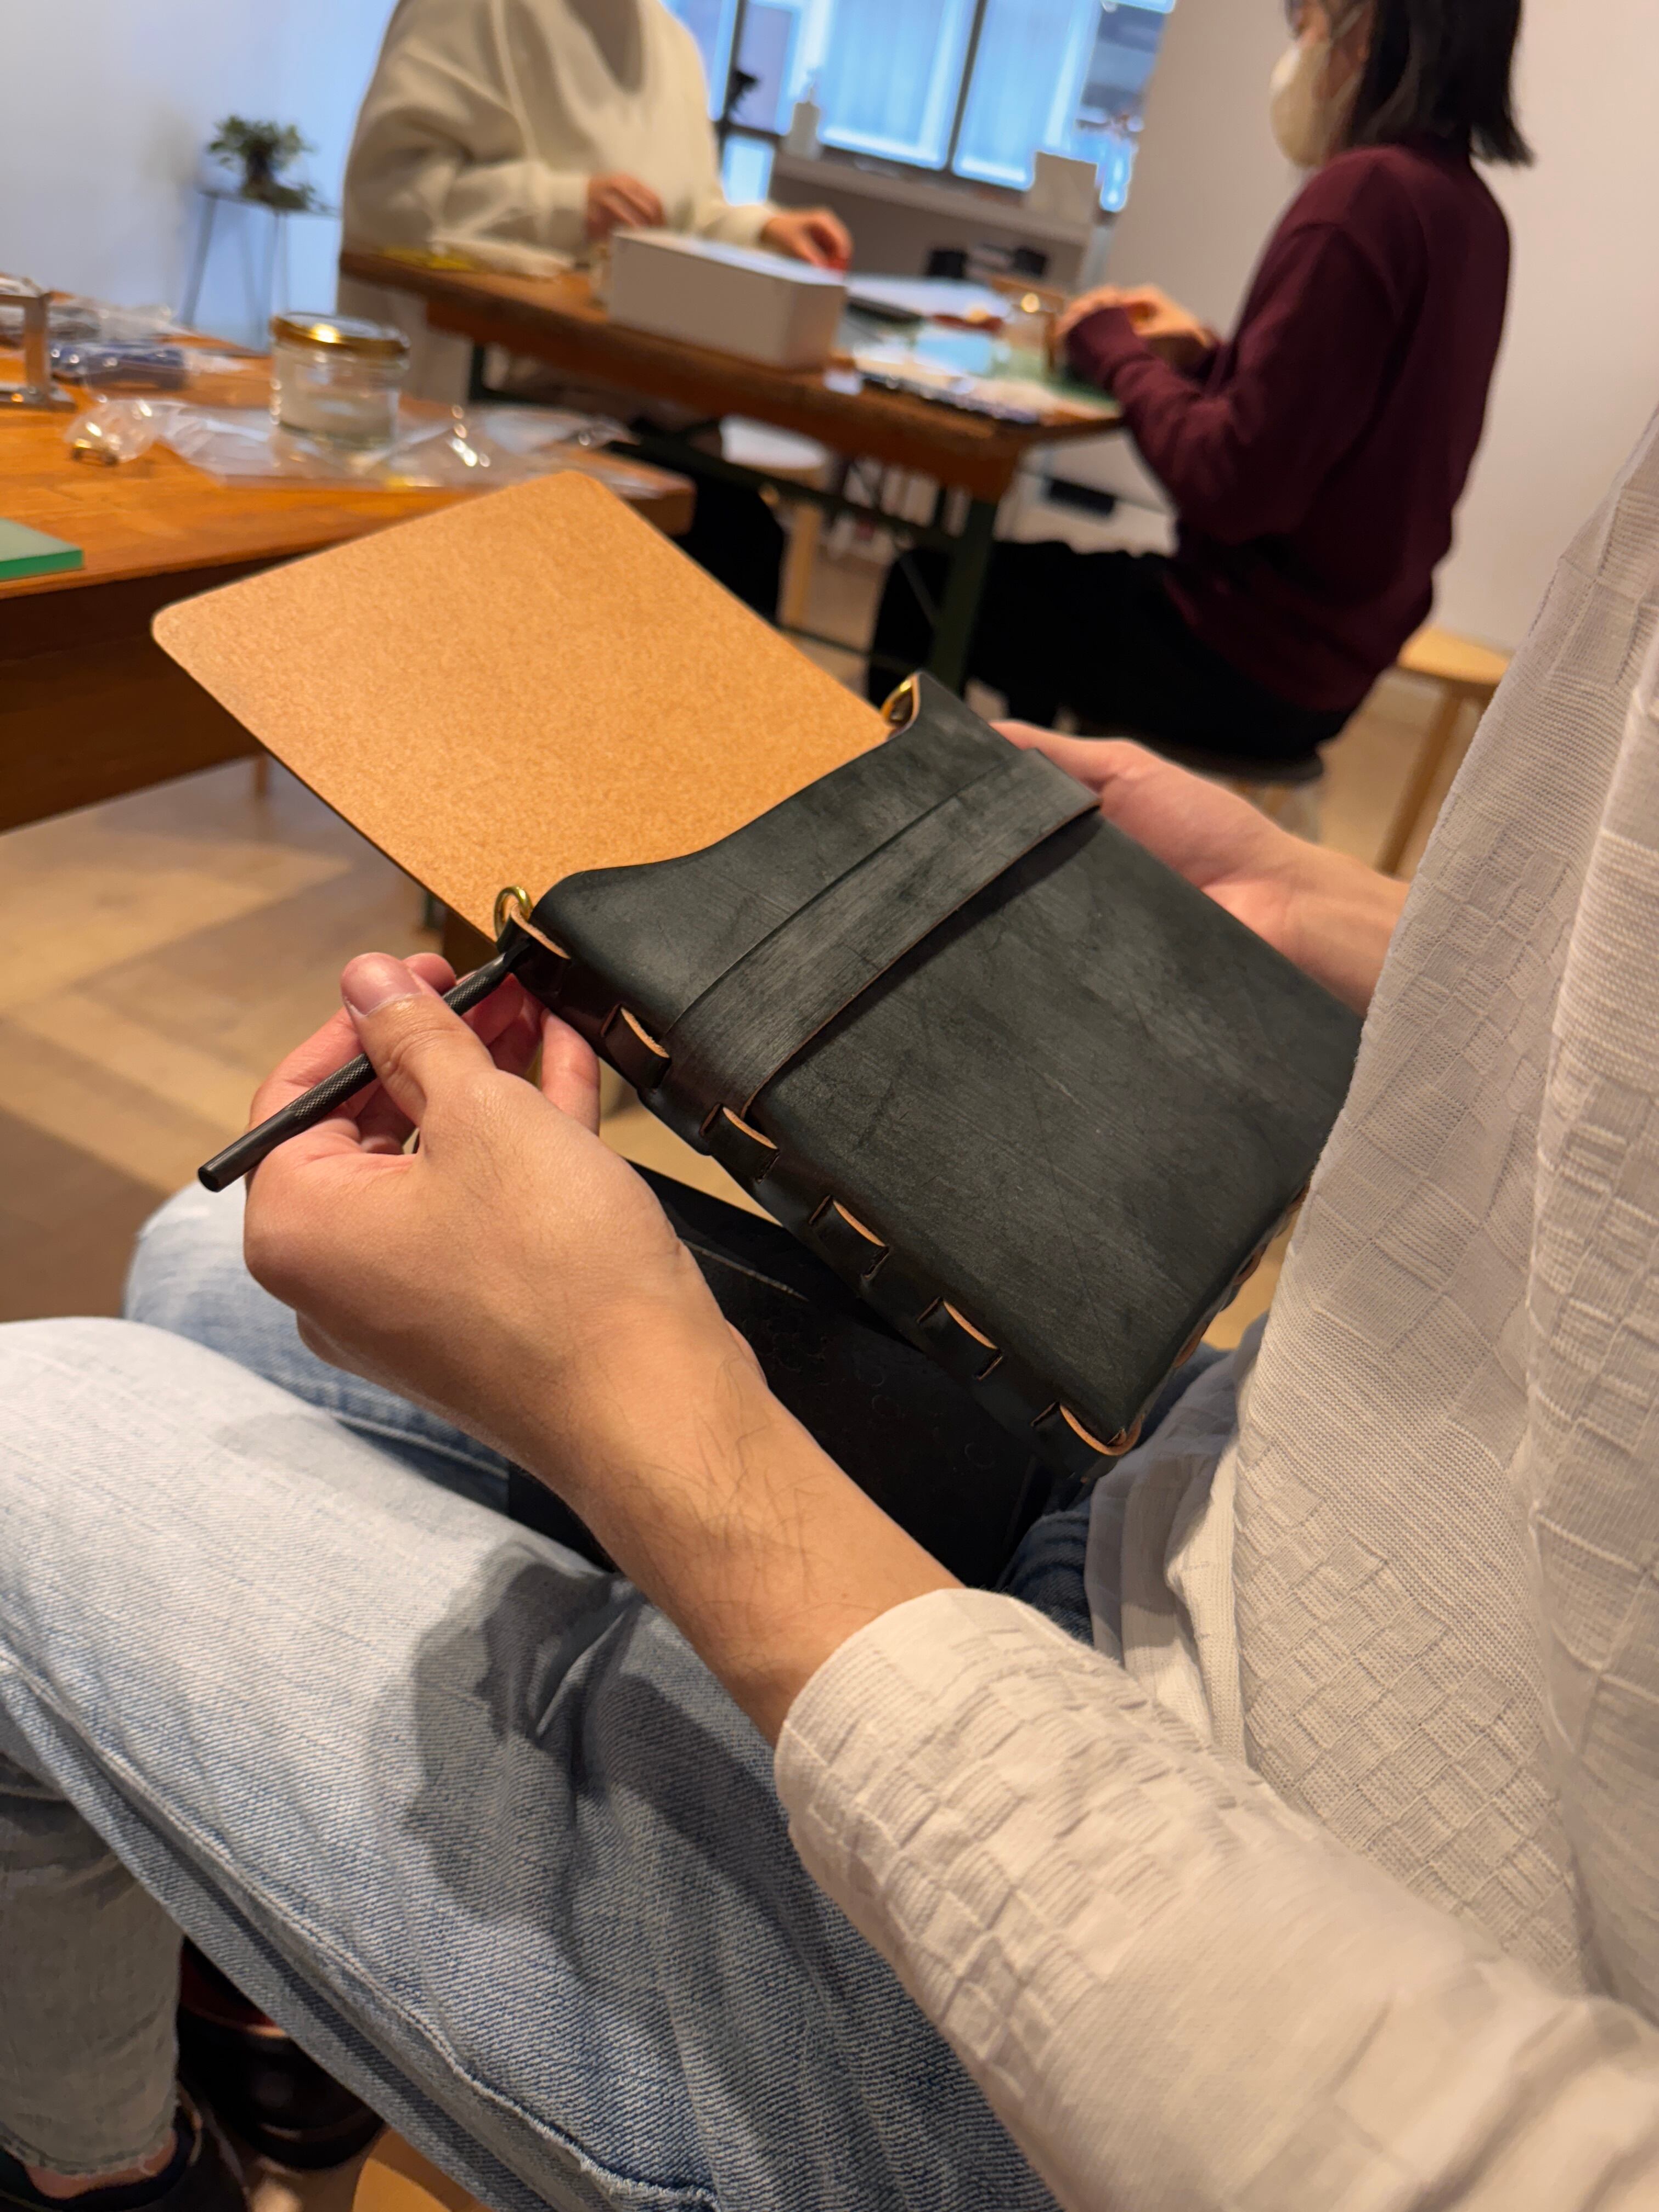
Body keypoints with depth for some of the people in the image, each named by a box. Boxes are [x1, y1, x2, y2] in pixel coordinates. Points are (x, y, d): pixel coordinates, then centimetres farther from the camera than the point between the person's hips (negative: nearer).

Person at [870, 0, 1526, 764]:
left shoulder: (1362, 192, -21)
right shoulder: (1471, 211, 6)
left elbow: (1232, 486, -24)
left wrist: (1115, 352, -9)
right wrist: (1207, 356, 8)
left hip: (1249, 663, -9)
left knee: (927, 585, 7)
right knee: (1033, 575, 29)